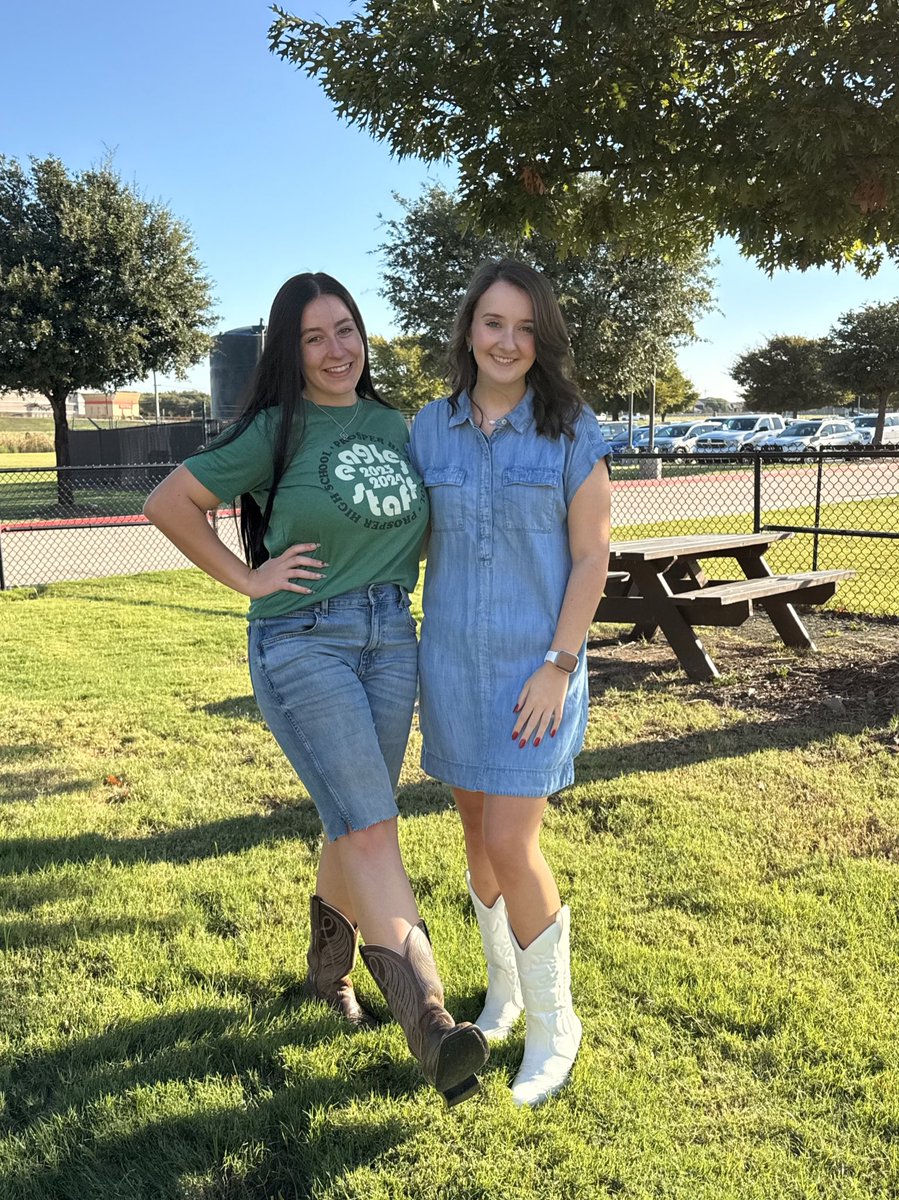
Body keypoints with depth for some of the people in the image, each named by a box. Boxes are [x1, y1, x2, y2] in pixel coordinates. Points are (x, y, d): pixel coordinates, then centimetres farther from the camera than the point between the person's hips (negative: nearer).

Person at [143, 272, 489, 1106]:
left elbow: (415, 523, 25)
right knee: (372, 830, -15)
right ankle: (428, 1019, -16)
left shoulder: (393, 426, 10)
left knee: (353, 824, 15)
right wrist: (247, 578, -7)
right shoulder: (278, 430, -5)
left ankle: (328, 967, 38)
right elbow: (168, 503, -5)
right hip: (302, 642, -5)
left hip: (391, 638, 5)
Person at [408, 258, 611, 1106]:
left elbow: (591, 558, -6)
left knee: (511, 846, -7)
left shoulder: (571, 431, -6)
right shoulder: (431, 427, 3)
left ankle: (552, 1023, 16)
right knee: (477, 832, 13)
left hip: (536, 667, -4)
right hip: (451, 660, 4)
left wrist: (559, 666, -12)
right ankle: (504, 990, 36)